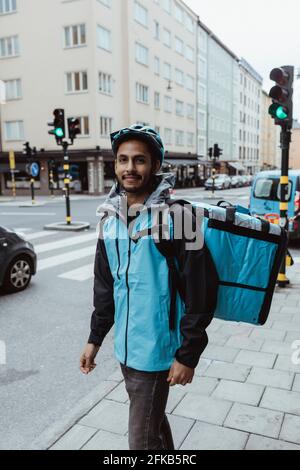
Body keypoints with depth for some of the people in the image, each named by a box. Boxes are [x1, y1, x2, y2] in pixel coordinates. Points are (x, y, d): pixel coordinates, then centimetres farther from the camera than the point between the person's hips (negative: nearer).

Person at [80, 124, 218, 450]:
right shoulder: (110, 219, 3)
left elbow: (199, 291, -16)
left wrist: (188, 355, -14)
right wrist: (95, 338, 13)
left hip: (157, 350, -6)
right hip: (124, 346, 6)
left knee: (142, 438, 6)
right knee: (153, 419, 24)